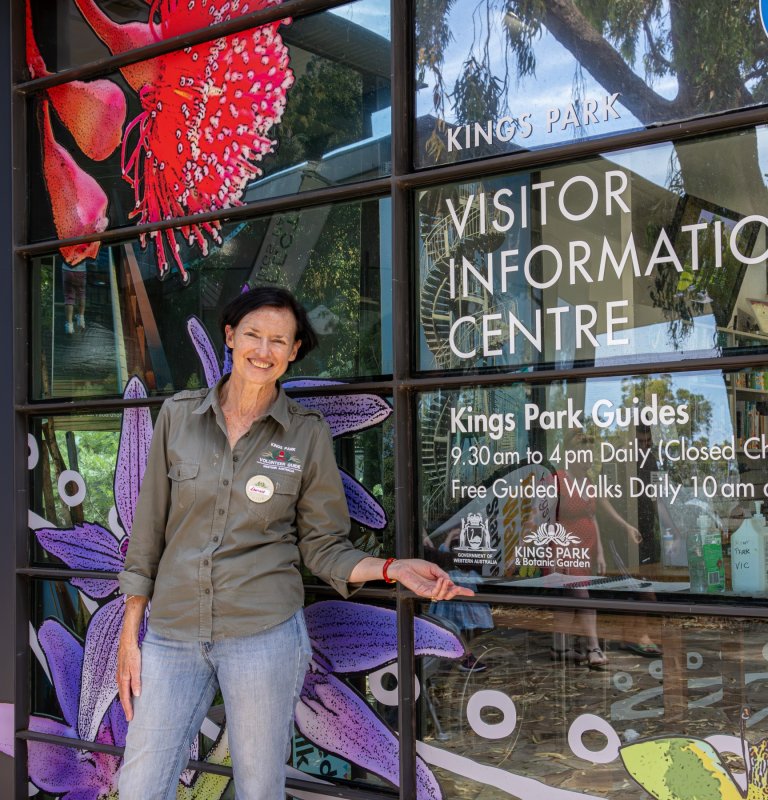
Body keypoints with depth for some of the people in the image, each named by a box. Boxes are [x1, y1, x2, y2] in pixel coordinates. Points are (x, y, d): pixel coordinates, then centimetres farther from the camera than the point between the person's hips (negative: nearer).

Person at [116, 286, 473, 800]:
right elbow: (150, 527, 7)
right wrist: (130, 634, 6)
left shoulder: (307, 434, 1)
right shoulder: (178, 416, 4)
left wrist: (392, 569, -13)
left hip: (264, 631, -1)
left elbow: (322, 546, 4)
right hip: (172, 633, 2)